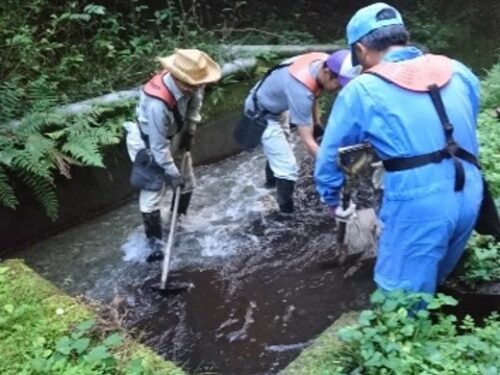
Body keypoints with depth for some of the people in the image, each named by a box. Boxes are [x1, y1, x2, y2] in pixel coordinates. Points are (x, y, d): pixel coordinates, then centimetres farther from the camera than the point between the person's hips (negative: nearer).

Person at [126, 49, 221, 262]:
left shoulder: (184, 84, -24)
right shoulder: (157, 105, -42)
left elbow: (195, 99, 3)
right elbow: (159, 148, -32)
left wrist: (190, 129, -4)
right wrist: (173, 175, -22)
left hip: (175, 137, 7)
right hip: (150, 147, -7)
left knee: (187, 184, 18)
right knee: (152, 197, -4)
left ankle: (178, 220, 43)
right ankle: (155, 242, 15)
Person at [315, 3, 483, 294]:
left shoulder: (362, 90, -3)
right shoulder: (458, 72, 9)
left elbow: (330, 156, 6)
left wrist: (333, 201, 22)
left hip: (418, 205, -6)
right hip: (470, 196, 6)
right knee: (432, 285, 26)